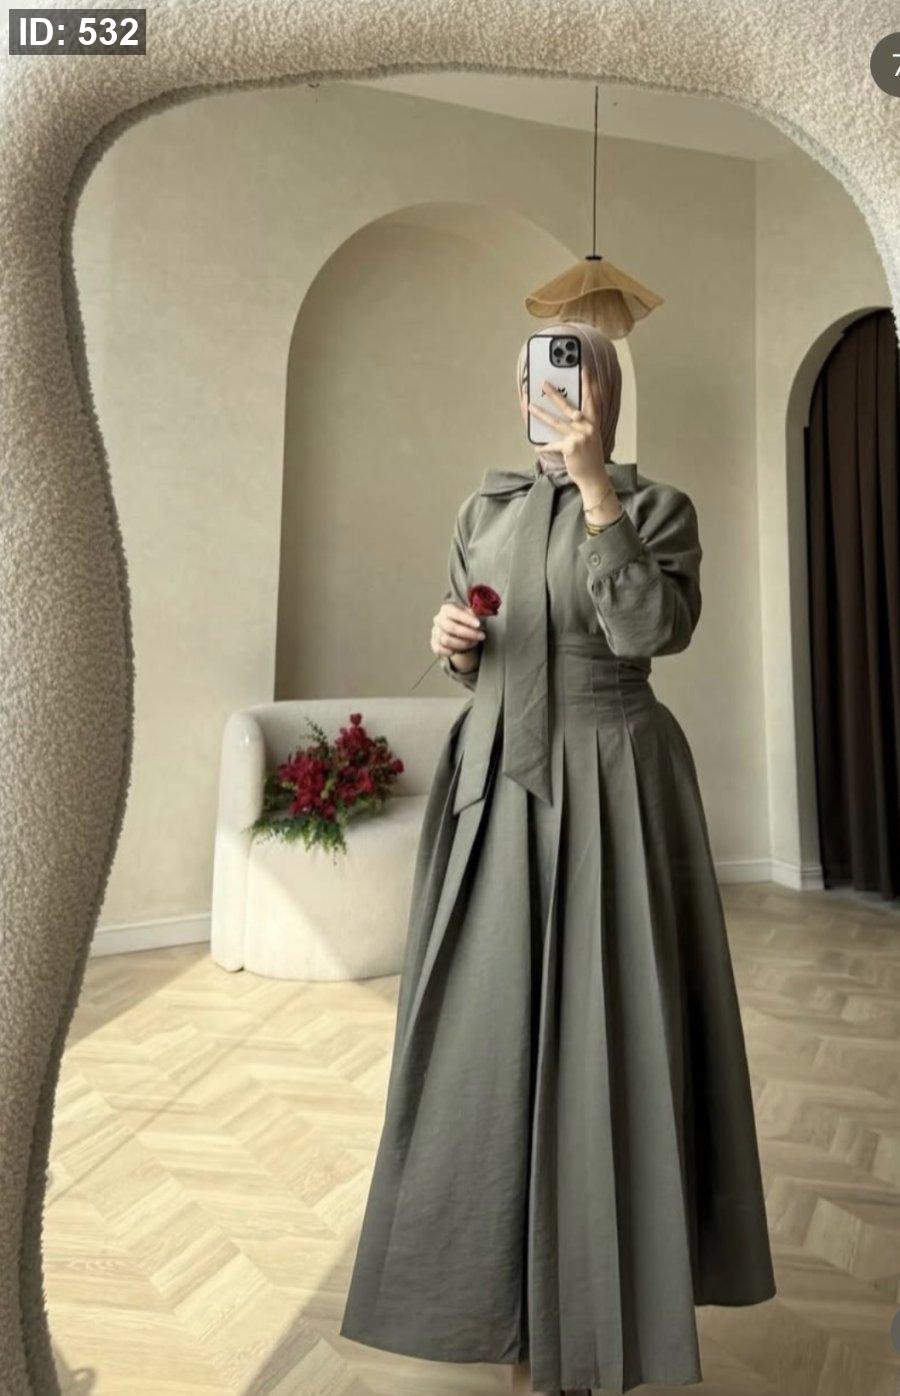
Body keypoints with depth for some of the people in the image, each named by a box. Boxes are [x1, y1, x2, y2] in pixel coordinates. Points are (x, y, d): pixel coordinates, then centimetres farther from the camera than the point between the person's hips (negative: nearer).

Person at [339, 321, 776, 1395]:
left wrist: (597, 487, -20)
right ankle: (515, 1293, 30)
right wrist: (451, 640, -6)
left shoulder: (658, 507, 0)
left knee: (603, 1022, 0)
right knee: (494, 1026, 8)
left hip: (610, 785, -4)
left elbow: (651, 631, -19)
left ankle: (602, 1309, 22)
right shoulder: (484, 508, 12)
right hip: (497, 778, 4)